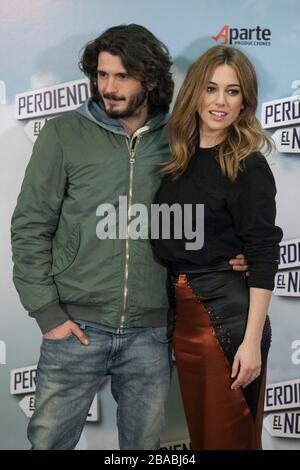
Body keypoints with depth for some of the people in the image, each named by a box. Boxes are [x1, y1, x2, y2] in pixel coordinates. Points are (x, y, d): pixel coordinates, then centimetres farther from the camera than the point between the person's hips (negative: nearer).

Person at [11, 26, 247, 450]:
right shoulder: (64, 135, -2)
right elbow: (30, 227, -2)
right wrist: (47, 311, -7)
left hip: (151, 334, 2)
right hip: (76, 327, -1)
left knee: (144, 443, 16)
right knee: (49, 439, 9)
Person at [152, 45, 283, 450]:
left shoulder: (249, 167, -10)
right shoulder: (179, 158, 8)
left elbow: (264, 257, -14)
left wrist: (253, 340, -18)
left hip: (228, 314, -6)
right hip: (182, 312, 6)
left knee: (230, 436, 8)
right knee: (199, 431, 19)